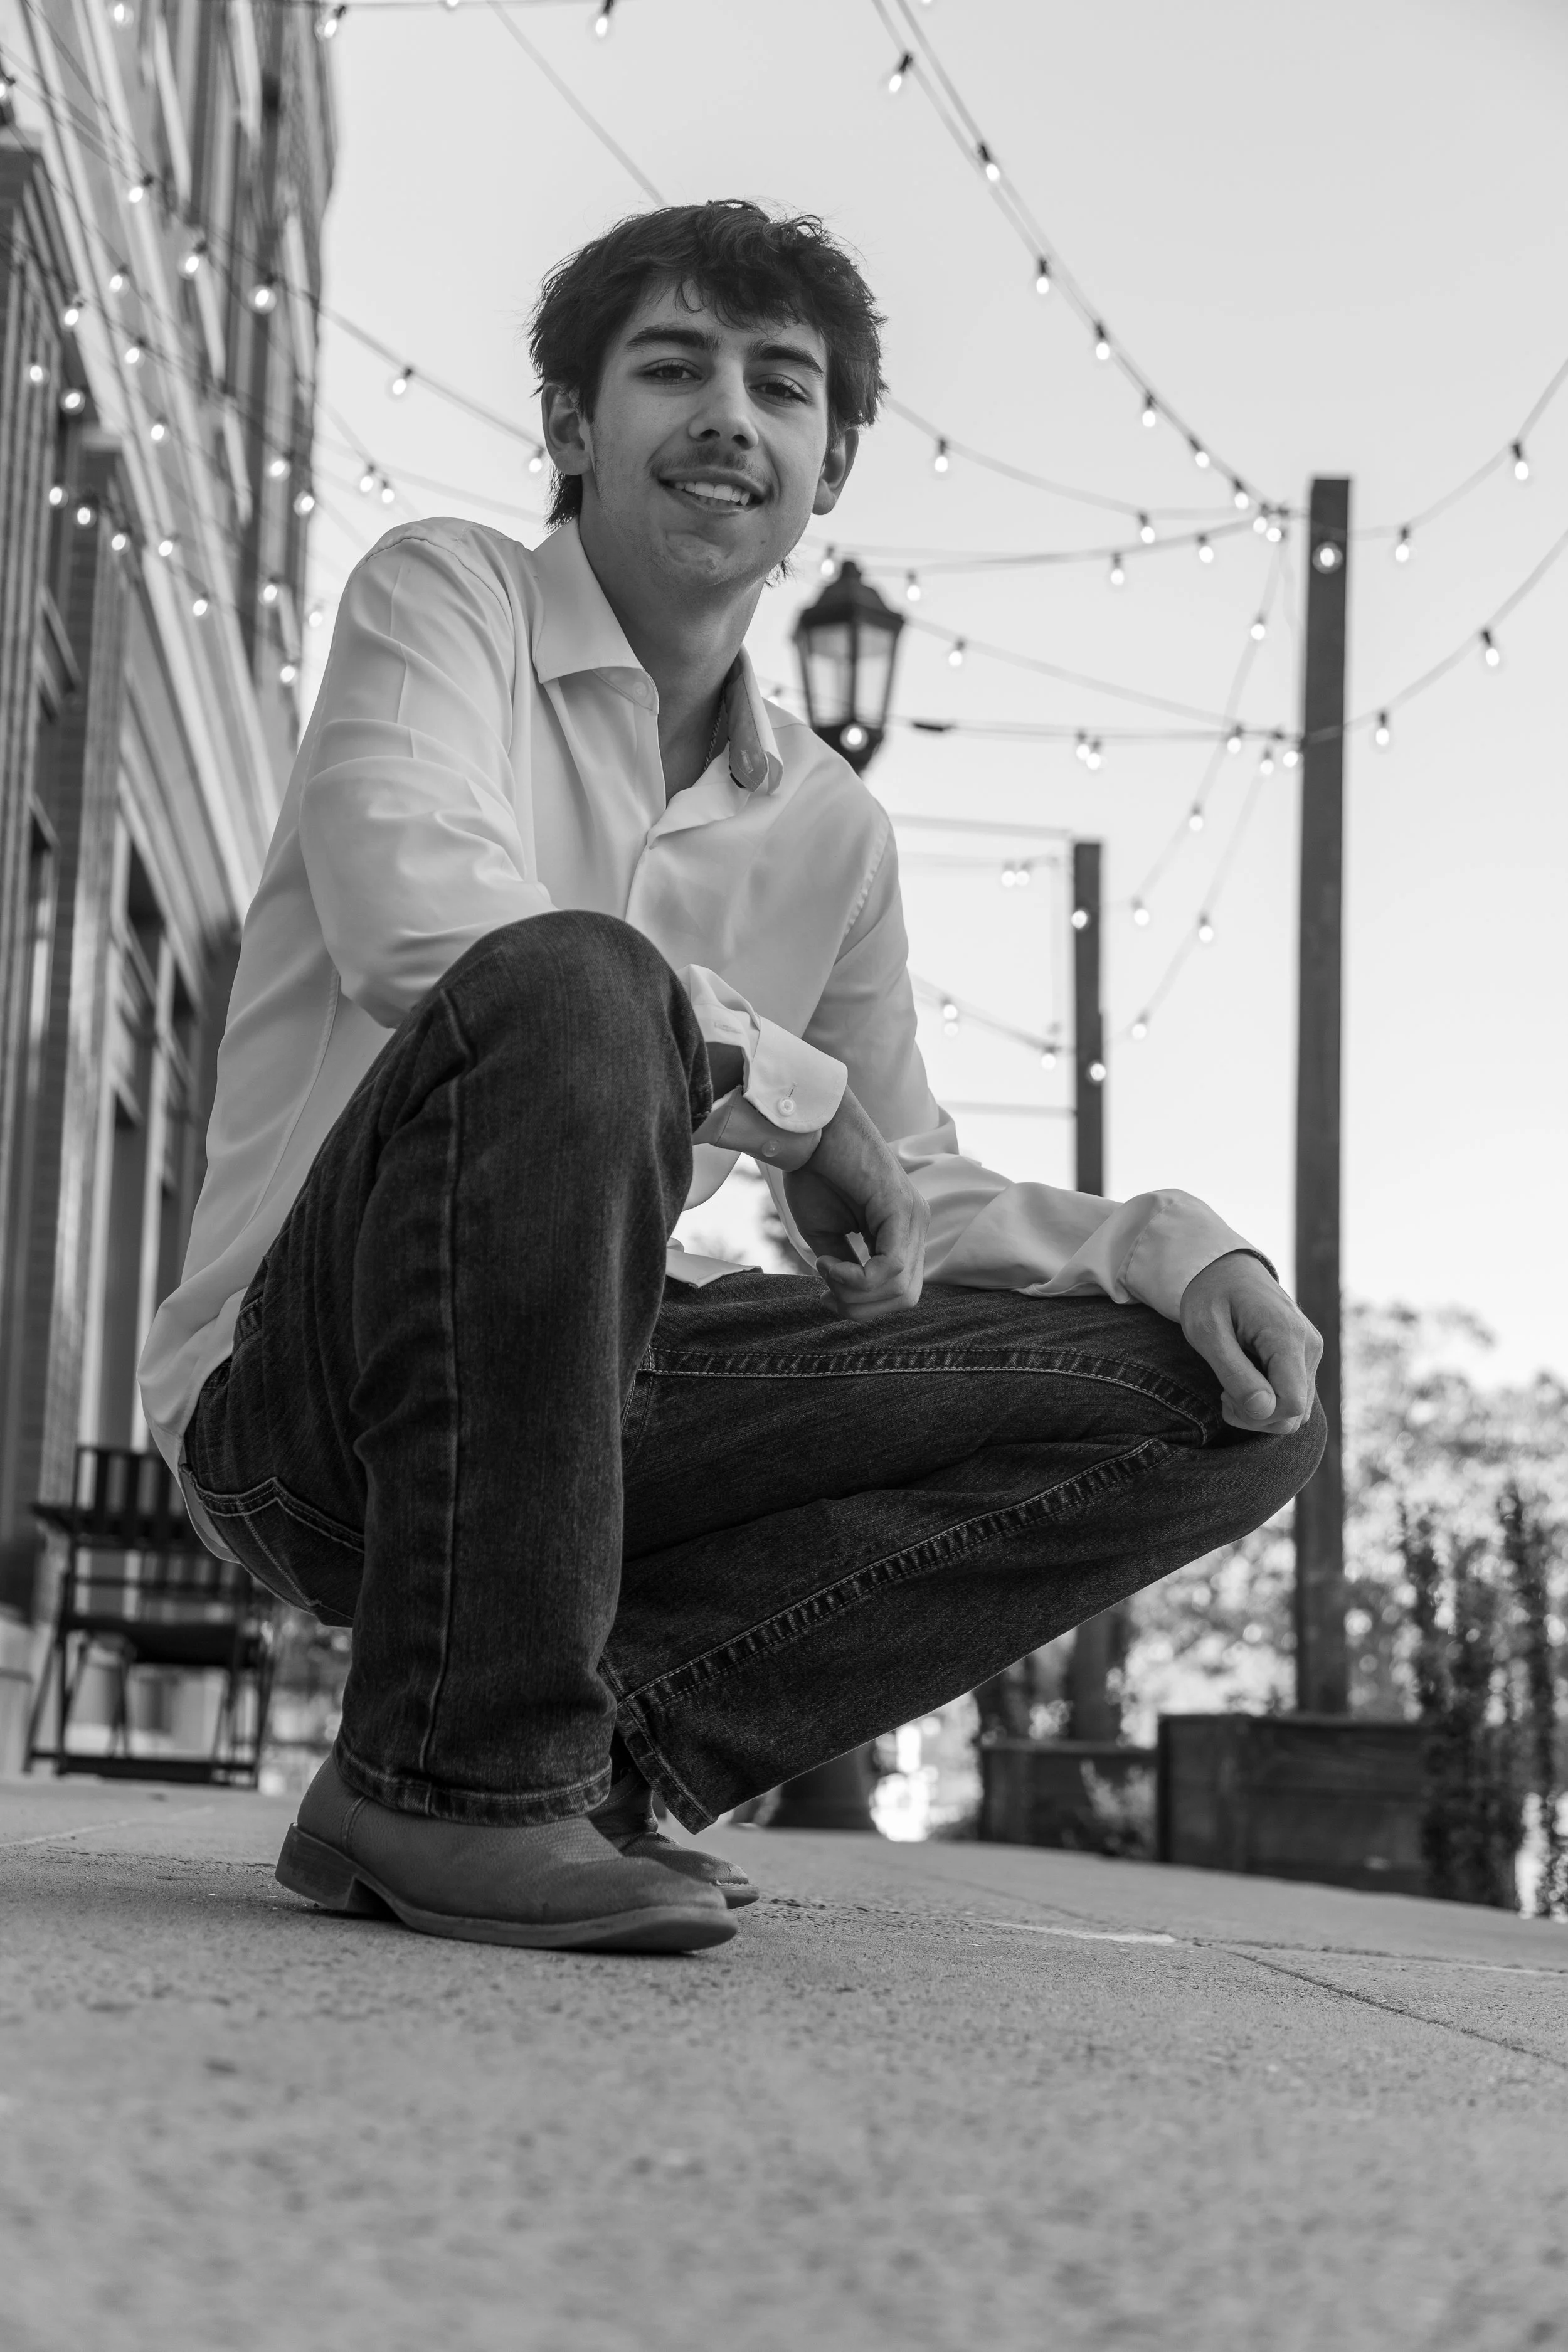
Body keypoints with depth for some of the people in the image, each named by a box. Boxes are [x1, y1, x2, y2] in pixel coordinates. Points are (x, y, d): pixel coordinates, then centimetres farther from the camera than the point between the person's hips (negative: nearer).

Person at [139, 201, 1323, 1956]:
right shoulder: (447, 595, 0)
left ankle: (600, 1735, -15)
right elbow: (416, 918, -19)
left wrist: (1179, 1246, -3)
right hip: (299, 1397, -5)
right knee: (573, 984, -35)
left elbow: (910, 1197, 16)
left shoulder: (832, 831, 16)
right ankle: (459, 1773, -25)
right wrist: (786, 1083, -12)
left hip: (591, 1399, 6)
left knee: (1217, 1407, -6)